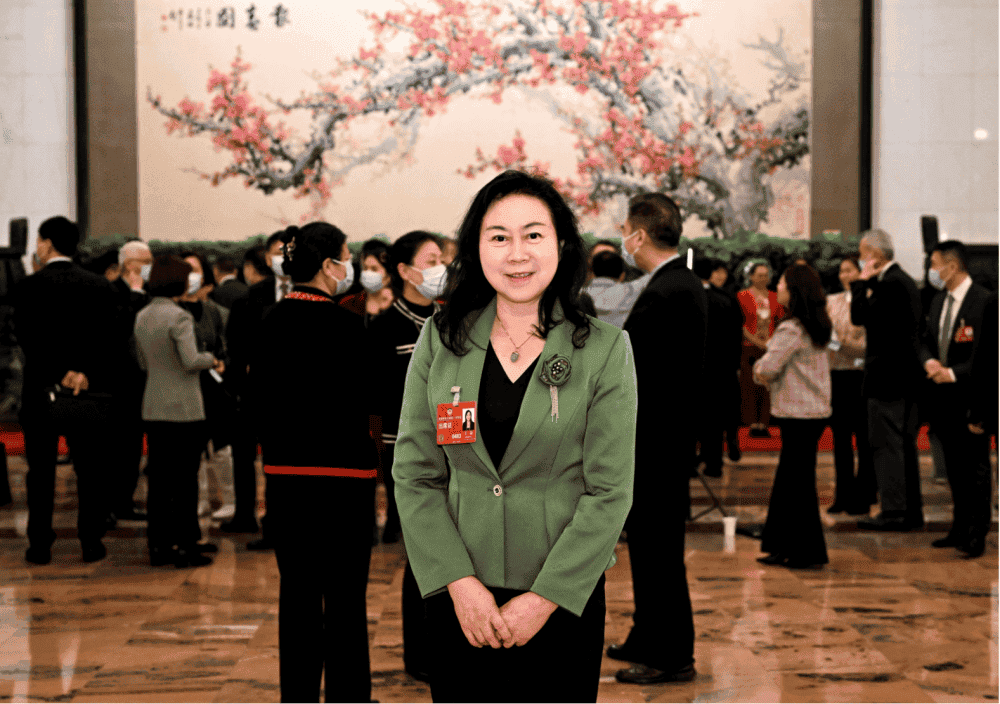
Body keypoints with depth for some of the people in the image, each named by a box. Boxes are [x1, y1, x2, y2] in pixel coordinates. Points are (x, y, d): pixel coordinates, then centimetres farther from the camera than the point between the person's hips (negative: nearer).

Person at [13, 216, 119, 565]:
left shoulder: (27, 287, -6)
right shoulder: (100, 286, 0)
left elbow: (28, 338, -12)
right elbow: (106, 337, -7)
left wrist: (59, 374, -12)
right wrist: (85, 373, -13)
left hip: (41, 389, -1)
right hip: (89, 391, 2)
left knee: (41, 473, 8)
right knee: (90, 471, 8)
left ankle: (40, 545, 11)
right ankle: (92, 542, 10)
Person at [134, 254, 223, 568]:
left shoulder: (142, 317, 9)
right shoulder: (179, 316, -15)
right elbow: (191, 361, -19)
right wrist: (211, 359, -1)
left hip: (153, 409, 7)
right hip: (183, 409, -7)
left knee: (158, 479, 10)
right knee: (185, 480, 0)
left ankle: (159, 545, 15)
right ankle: (185, 547, 4)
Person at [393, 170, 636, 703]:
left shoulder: (605, 349, -4)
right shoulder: (440, 340, 2)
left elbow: (610, 492, -6)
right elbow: (414, 474, 0)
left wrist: (543, 598, -11)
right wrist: (458, 583, -9)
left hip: (564, 597, -1)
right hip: (456, 598, 1)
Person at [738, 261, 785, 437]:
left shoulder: (774, 297, 11)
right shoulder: (742, 296, -1)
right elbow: (740, 324, -5)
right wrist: (758, 342, -12)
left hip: (770, 348, 3)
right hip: (750, 348, -3)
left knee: (767, 387, 0)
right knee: (750, 386, -6)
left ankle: (763, 424, 3)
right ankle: (753, 424, -3)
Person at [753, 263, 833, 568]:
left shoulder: (791, 330, -18)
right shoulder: (816, 326, 12)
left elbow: (765, 369, -20)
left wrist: (758, 370, 2)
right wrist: (766, 373, 5)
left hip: (800, 414, -10)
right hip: (813, 409, 10)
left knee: (798, 483, -1)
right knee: (787, 479, 15)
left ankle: (807, 552, 6)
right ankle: (783, 546, 22)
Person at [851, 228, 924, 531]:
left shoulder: (889, 283, -16)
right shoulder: (905, 280, 16)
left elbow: (859, 316, -19)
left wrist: (862, 282, -10)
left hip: (888, 377, -10)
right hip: (906, 375, 10)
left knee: (886, 445, -7)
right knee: (905, 444, 13)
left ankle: (894, 512, -7)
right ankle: (911, 511, 18)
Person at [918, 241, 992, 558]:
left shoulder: (984, 301, -13)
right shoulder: (939, 300, 12)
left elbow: (989, 352, -16)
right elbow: (927, 340, 18)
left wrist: (953, 373, -19)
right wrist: (930, 362, -4)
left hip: (971, 397, -8)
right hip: (944, 396, 8)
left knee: (976, 468, -1)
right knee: (954, 466, 14)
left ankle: (977, 535, 3)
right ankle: (960, 528, 23)